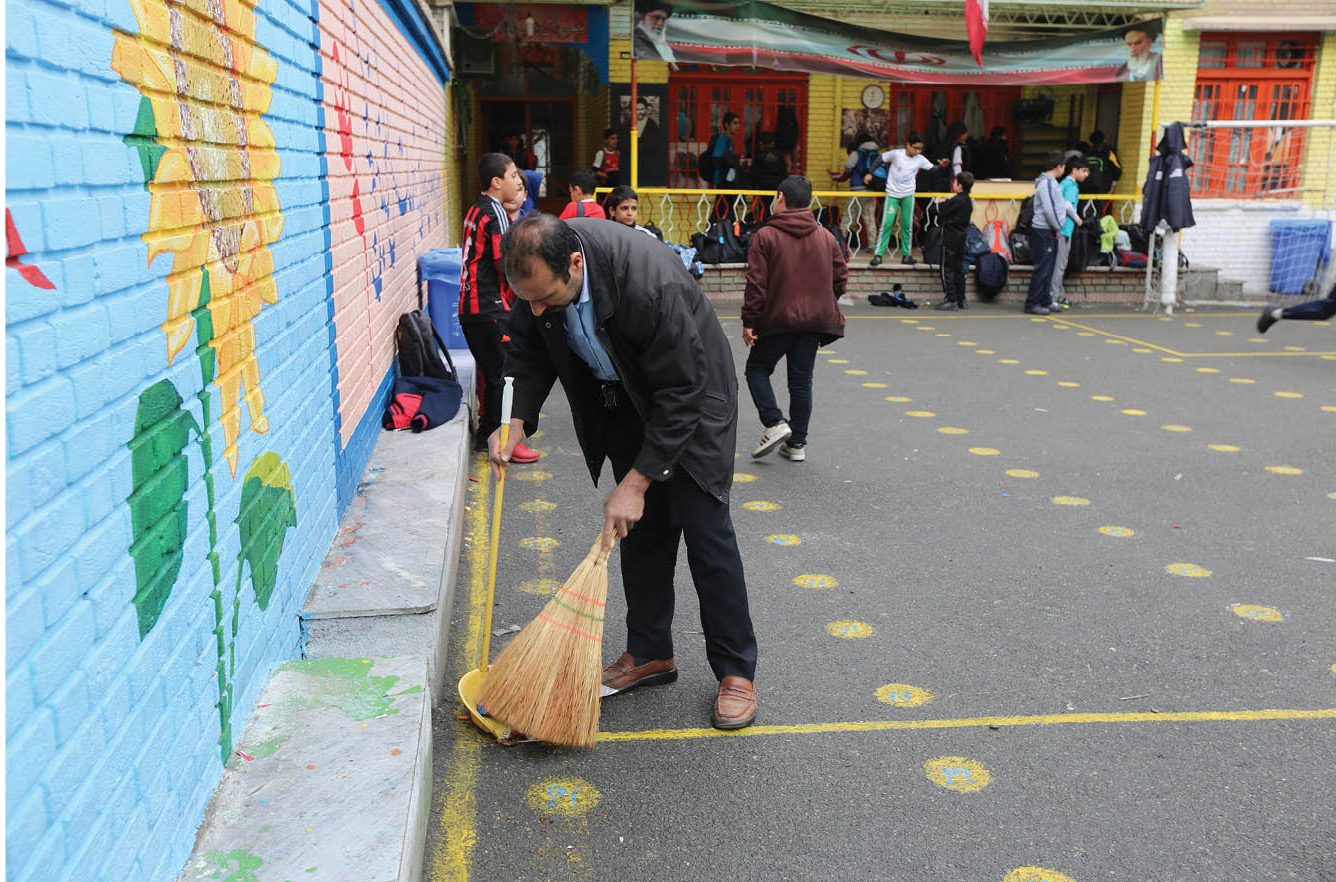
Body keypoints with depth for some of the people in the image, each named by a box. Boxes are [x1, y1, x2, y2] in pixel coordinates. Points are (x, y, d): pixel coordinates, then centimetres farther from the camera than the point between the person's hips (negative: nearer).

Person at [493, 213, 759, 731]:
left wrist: (636, 482, -29)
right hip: (623, 398, 6)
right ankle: (649, 654, 24)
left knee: (704, 527, -6)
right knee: (641, 529, 10)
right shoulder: (539, 270, -20)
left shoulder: (651, 283, -39)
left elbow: (681, 394, -32)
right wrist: (517, 421, -20)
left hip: (691, 394, -6)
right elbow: (528, 351, -3)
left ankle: (736, 672, 5)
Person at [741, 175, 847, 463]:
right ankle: (797, 443, 12)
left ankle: (774, 423, -3)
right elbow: (841, 277, 9)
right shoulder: (826, 236, 8)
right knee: (801, 381, 10)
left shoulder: (765, 236, -7)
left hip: (777, 320, -4)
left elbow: (756, 283, -12)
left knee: (757, 369, 13)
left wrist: (749, 321, -7)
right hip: (815, 321, 4)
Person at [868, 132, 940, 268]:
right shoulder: (896, 154, -13)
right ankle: (878, 255, -1)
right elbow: (880, 159, -1)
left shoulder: (920, 159, -4)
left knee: (907, 225, 5)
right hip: (892, 194, -3)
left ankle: (906, 255, 14)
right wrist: (870, 173, -2)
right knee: (886, 224, -5)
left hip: (908, 195, 3)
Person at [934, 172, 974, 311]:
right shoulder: (968, 202, 9)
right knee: (959, 268, 12)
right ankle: (960, 300, 15)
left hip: (950, 237, -8)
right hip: (961, 237, 8)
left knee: (947, 268, -4)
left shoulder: (955, 201, -17)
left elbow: (941, 212, -14)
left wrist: (942, 203, 6)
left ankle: (951, 299, -8)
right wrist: (946, 203, 11)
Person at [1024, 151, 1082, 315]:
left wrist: (1075, 217, 36)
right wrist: (1057, 227, -10)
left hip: (1050, 232, 10)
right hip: (1043, 232, -10)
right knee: (1042, 268, -9)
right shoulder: (1047, 183, -15)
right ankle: (1032, 303, -7)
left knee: (1048, 269, 11)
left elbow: (1063, 203, 28)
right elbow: (1049, 209, -21)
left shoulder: (1052, 182, 17)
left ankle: (1043, 302, 15)